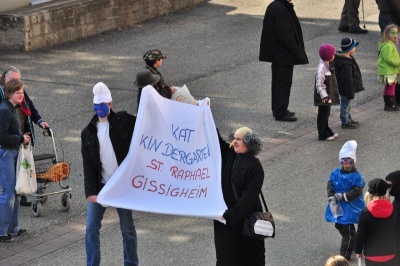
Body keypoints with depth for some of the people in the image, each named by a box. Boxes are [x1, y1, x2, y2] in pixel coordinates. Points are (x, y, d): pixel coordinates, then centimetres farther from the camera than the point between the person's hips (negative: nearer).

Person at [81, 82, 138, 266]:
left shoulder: (124, 122, -1)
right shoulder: (88, 133, 6)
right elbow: (88, 166, 2)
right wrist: (90, 191, -6)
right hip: (100, 187, 2)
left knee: (127, 228, 7)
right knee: (91, 228, -2)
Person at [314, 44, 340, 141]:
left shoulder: (328, 66, 9)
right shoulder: (322, 67, -22)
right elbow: (319, 83, -25)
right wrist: (324, 96, -28)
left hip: (328, 95, 10)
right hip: (324, 97, -10)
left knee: (326, 114, 19)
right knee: (323, 115, -1)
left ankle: (327, 132, 30)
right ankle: (323, 135, 7)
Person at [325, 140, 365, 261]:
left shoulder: (357, 176, -13)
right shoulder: (335, 173, 1)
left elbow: (357, 191, -18)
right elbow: (330, 186, 1)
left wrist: (343, 196, -22)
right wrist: (332, 197, -16)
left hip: (350, 207, -6)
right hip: (337, 206, 6)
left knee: (347, 231, -3)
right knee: (339, 226, 19)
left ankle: (345, 255, 2)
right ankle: (353, 244, 42)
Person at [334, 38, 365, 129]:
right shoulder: (346, 64, -33)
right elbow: (347, 80, -28)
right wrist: (350, 93, -21)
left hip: (344, 88, 10)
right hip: (345, 90, -10)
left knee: (347, 104, 25)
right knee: (345, 105, 7)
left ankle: (348, 119, 41)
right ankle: (345, 122, 21)